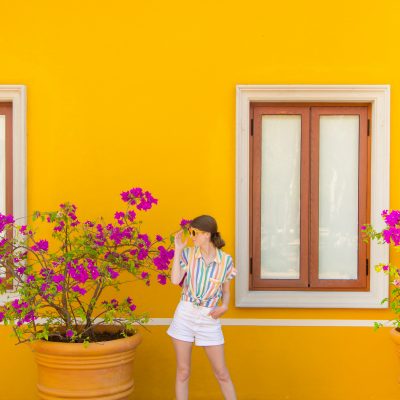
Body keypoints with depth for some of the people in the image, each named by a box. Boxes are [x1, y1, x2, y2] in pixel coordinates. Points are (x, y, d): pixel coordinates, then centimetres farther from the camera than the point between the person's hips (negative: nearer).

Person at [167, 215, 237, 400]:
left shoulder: (226, 260, -3)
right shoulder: (188, 253, -3)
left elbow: (226, 292, 7)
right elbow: (175, 280, -16)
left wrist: (224, 307, -13)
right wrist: (177, 250, -13)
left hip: (209, 319, 0)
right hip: (185, 315, 1)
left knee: (222, 373, 4)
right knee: (183, 371, 5)